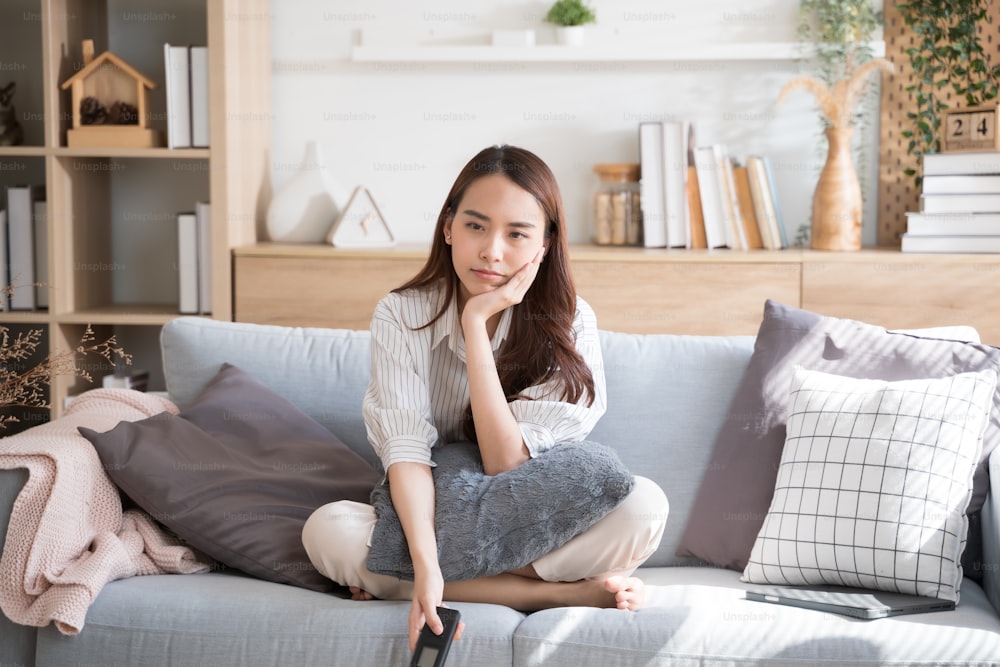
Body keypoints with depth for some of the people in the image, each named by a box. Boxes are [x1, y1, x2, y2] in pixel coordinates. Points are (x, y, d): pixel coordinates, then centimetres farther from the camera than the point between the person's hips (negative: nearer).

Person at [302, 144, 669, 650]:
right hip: (429, 515, 1)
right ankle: (564, 593, -24)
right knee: (326, 531, -30)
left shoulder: (569, 324, -12)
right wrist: (425, 565, -40)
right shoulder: (400, 316, -11)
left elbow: (507, 467, -22)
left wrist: (477, 320, -25)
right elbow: (405, 451, -22)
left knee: (644, 505, -28)